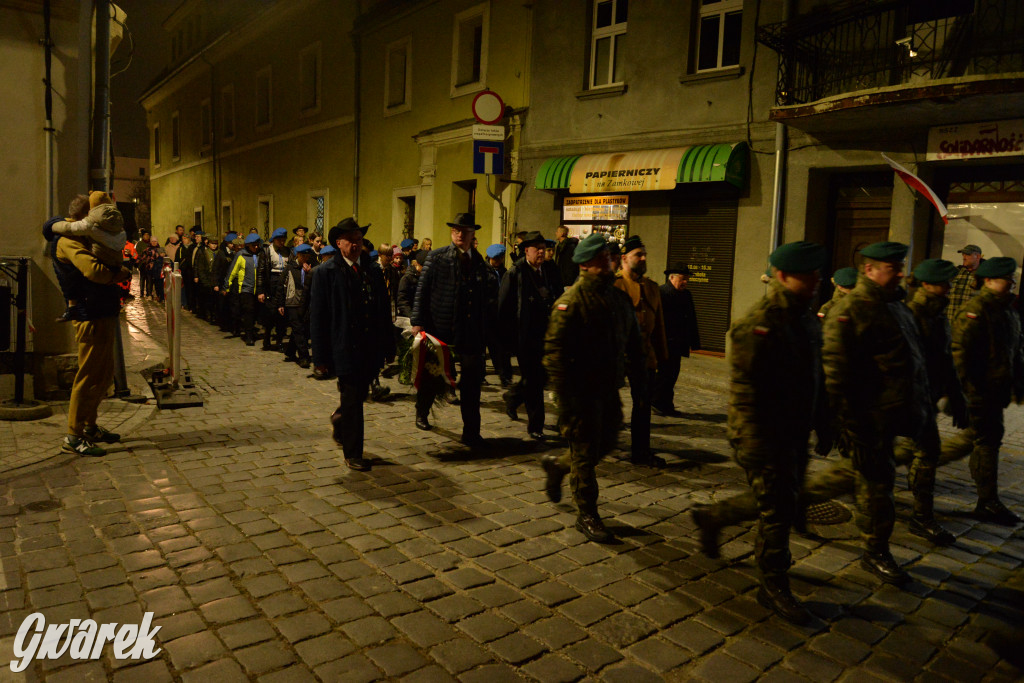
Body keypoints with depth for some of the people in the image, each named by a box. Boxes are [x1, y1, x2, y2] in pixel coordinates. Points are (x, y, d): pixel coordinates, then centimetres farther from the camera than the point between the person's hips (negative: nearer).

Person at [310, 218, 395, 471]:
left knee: (359, 395, 16)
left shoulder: (373, 272, 10)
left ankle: (339, 421, 48)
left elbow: (384, 313, 12)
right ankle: (352, 453, 17)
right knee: (352, 400, 1)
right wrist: (321, 356, -9)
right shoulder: (325, 273, -4)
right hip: (345, 349, -5)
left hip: (370, 350, 5)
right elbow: (317, 317, -6)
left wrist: (388, 347, 8)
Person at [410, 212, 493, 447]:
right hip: (440, 327, -2)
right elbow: (422, 290, -4)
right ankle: (422, 414, 40)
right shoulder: (437, 257, -2)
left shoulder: (478, 260, 8)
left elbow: (486, 291, 15)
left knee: (472, 379, 1)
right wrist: (418, 322, -10)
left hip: (471, 330, 3)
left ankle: (471, 432, 10)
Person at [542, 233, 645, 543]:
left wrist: (637, 374, 11)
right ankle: (586, 516, 16)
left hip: (608, 389, 7)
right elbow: (555, 350, -18)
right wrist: (565, 395, -21)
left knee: (606, 442, 17)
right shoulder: (571, 300, -14)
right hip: (581, 390, -7)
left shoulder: (619, 297, 10)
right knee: (586, 453, 1)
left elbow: (633, 341, 19)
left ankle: (557, 464, 41)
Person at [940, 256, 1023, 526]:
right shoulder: (975, 310, -16)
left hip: (998, 390, 10)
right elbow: (960, 351, -21)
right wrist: (970, 388, -22)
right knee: (987, 440, -2)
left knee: (976, 436, 15)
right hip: (980, 390, -10)